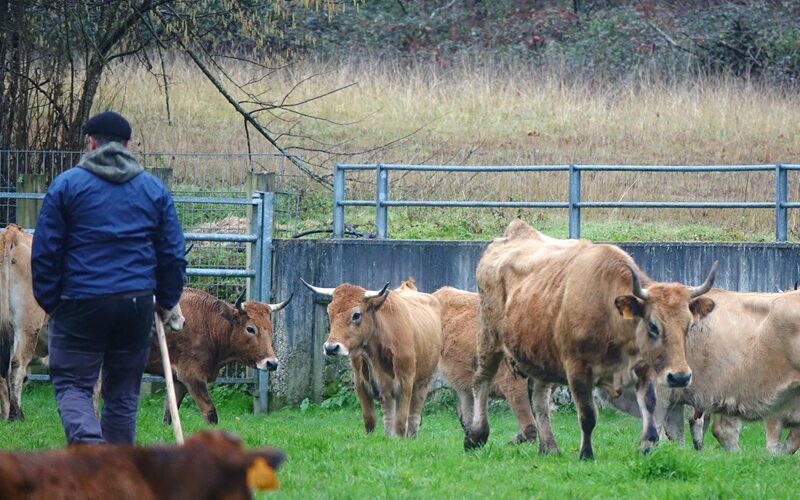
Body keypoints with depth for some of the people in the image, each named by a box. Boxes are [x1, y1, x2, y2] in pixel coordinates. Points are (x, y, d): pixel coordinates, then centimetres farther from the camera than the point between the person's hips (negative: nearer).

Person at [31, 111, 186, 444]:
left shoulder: (66, 185, 0)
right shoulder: (154, 189, 9)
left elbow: (44, 251, -1)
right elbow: (173, 254, 10)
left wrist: (49, 301, 6)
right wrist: (166, 301, 19)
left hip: (80, 304, -3)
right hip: (137, 303, 3)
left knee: (72, 385, 0)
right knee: (123, 392, 11)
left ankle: (88, 443, -27)